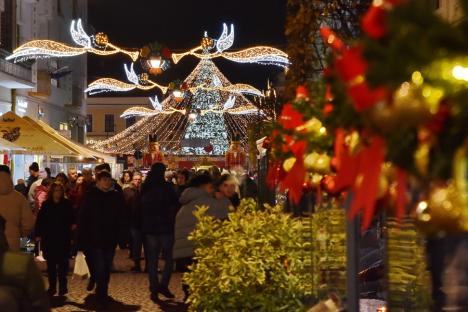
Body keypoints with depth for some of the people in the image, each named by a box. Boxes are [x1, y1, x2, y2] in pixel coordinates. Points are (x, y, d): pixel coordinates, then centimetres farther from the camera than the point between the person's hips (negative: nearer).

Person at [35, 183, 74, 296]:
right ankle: (52, 286, 14)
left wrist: (72, 225, -16)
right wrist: (38, 234, -4)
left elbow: (71, 219, 5)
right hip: (49, 238, 1)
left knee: (62, 263, -1)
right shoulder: (46, 204, 3)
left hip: (63, 239, -1)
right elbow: (40, 220, 1)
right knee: (51, 263, 6)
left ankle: (63, 286, 8)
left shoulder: (67, 204, 1)